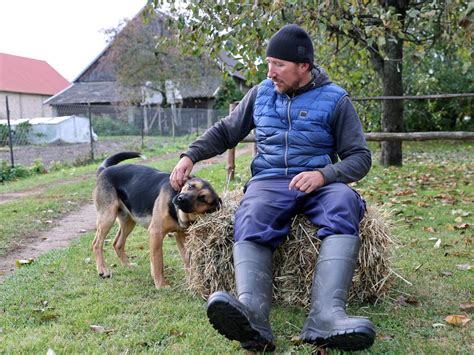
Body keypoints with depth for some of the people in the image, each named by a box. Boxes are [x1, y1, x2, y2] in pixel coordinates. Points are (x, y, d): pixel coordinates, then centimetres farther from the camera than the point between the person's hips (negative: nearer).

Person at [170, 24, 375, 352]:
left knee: (344, 205, -37)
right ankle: (253, 314, -57)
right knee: (251, 223, -34)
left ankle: (326, 315, -53)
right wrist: (190, 156, 4)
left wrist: (324, 175, -19)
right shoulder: (261, 94, 12)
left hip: (318, 182, -1)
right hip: (269, 181, 2)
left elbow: (360, 157, 1)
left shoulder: (335, 99, 3)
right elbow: (225, 131, 21)